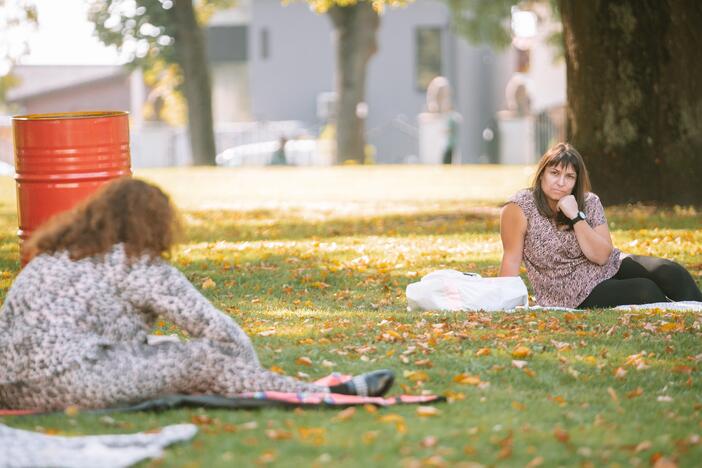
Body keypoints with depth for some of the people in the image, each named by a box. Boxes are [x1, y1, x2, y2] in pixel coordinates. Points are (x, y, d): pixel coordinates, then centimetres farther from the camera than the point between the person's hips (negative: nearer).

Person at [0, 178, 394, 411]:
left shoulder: (57, 255, 23)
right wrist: (253, 374, 14)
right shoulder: (139, 266, -2)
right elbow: (217, 329, -1)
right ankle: (330, 398, -6)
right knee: (205, 361, -5)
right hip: (68, 381, -9)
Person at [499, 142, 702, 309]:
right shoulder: (519, 208, -14)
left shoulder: (589, 203, -3)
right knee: (644, 290, -27)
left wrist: (576, 217, -21)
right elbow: (511, 259, -12)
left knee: (671, 272, -20)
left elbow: (601, 256, -12)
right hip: (574, 295, -5)